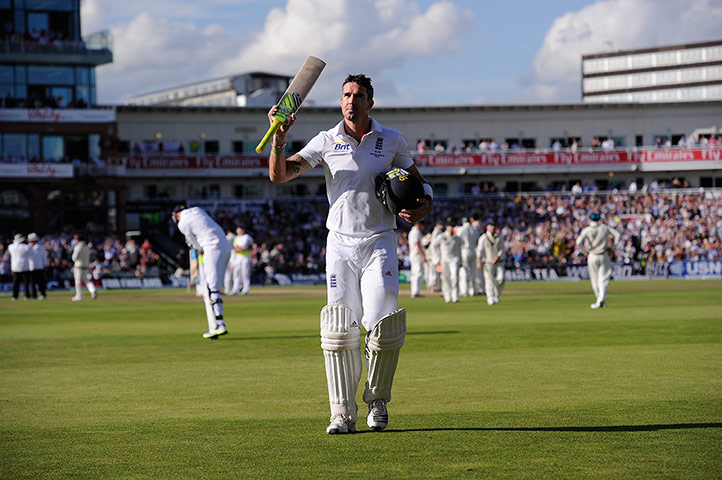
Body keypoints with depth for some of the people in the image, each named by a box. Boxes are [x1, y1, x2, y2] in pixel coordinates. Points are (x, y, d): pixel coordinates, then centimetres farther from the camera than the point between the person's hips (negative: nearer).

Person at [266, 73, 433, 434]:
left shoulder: (392, 141, 6)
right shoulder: (326, 142, 4)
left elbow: (417, 181, 17)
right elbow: (279, 175, -5)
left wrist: (422, 209, -5)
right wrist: (279, 138, -22)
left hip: (380, 242, 0)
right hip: (341, 243, 0)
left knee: (383, 327, -12)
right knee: (340, 330, -4)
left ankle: (378, 400, 11)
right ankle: (343, 414, 1)